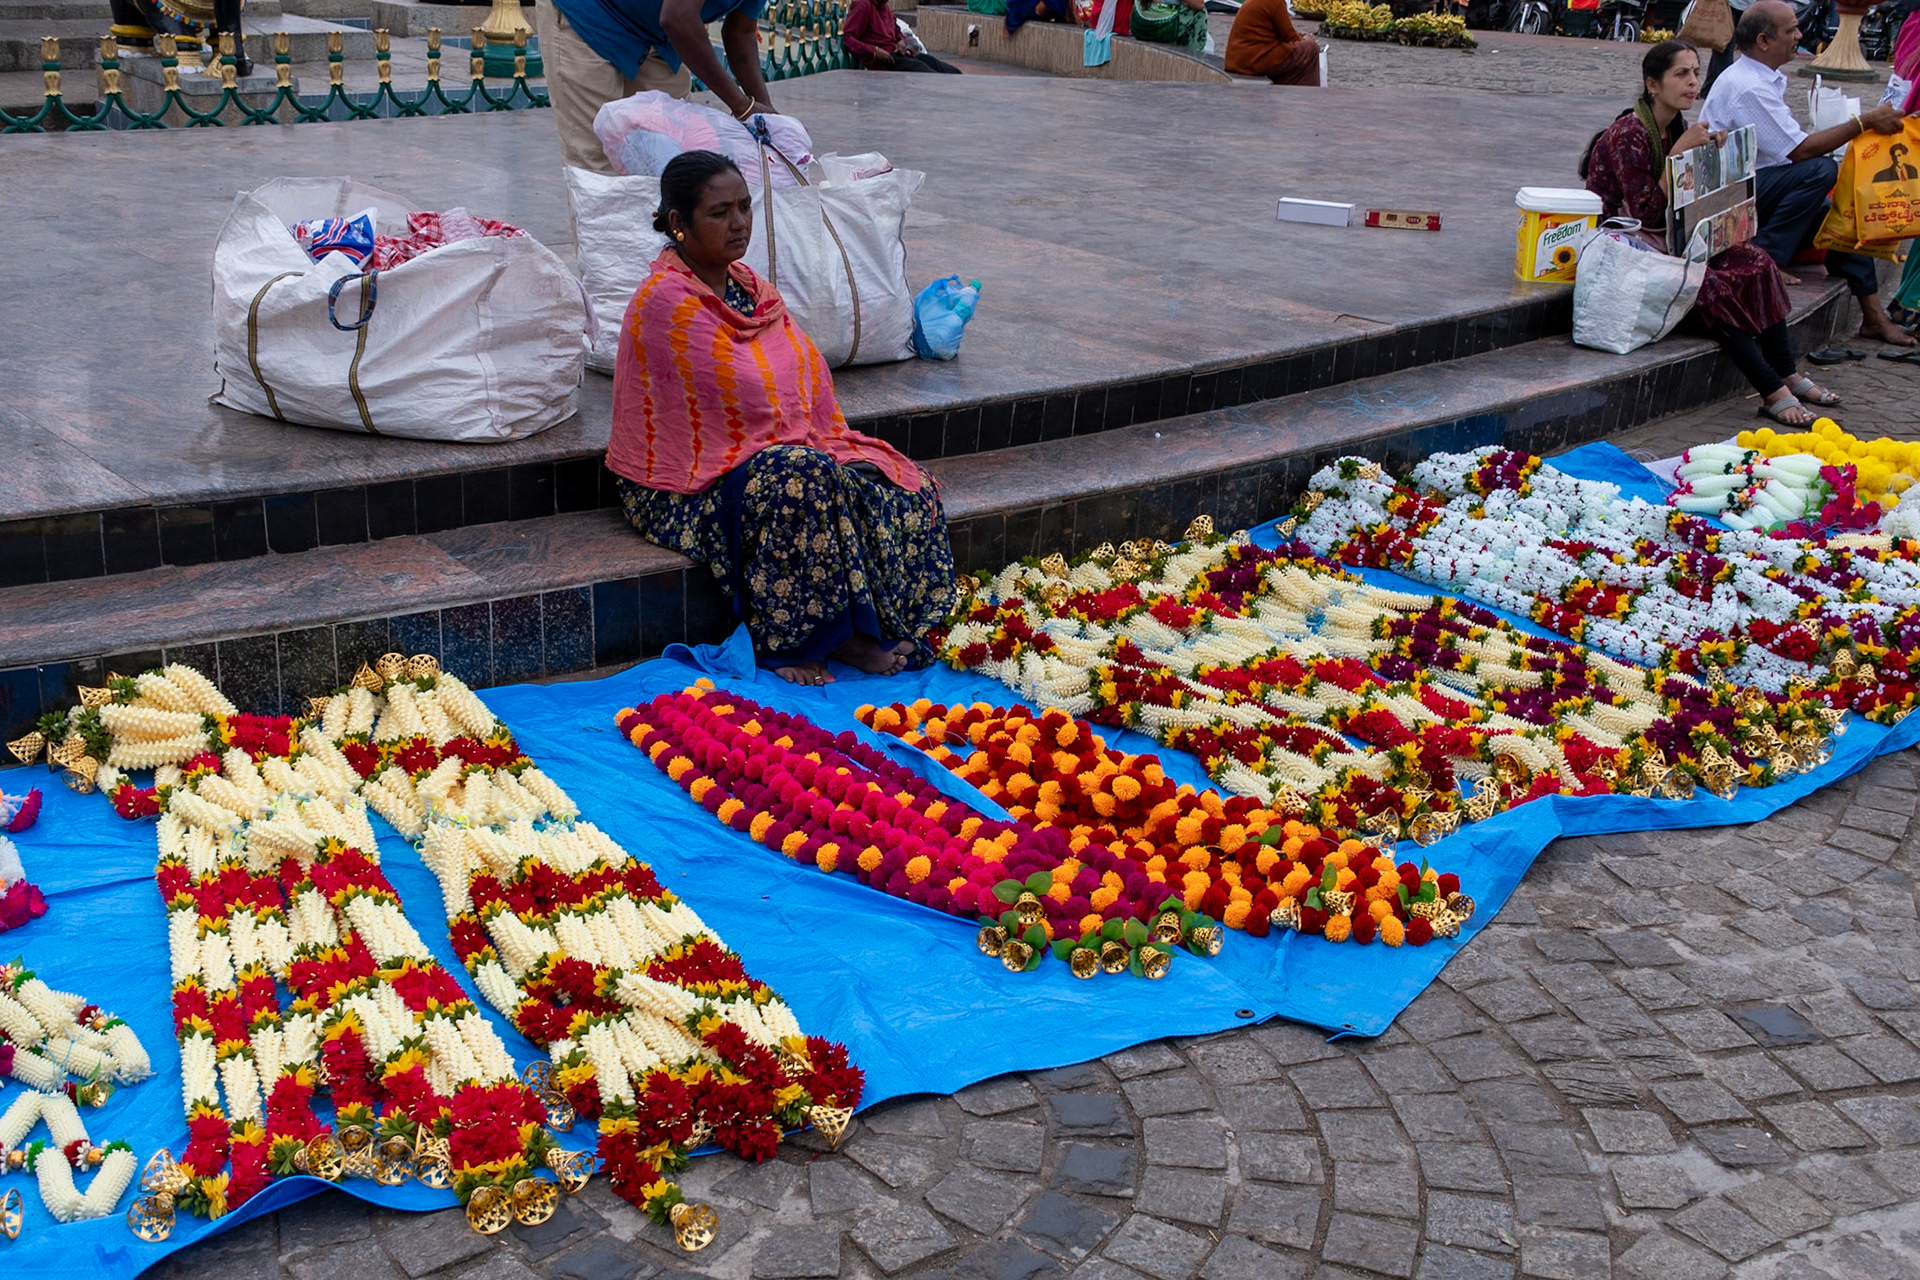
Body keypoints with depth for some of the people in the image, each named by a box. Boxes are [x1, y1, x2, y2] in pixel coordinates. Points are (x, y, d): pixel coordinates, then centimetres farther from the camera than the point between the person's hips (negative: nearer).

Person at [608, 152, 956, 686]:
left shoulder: (749, 285, 11)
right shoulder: (664, 300, -16)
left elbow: (808, 374, 9)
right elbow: (743, 394, -18)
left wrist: (826, 439, -8)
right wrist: (808, 443, -10)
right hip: (688, 481, -8)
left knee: (903, 487, -11)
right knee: (803, 477, -37)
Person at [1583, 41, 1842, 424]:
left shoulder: (1678, 128, 8)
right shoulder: (1628, 136, -18)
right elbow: (1646, 213, -24)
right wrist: (1679, 153, -24)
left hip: (1669, 238, 9)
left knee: (1756, 263, -9)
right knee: (1710, 285, -28)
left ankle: (1788, 375, -9)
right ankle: (1773, 393, -24)